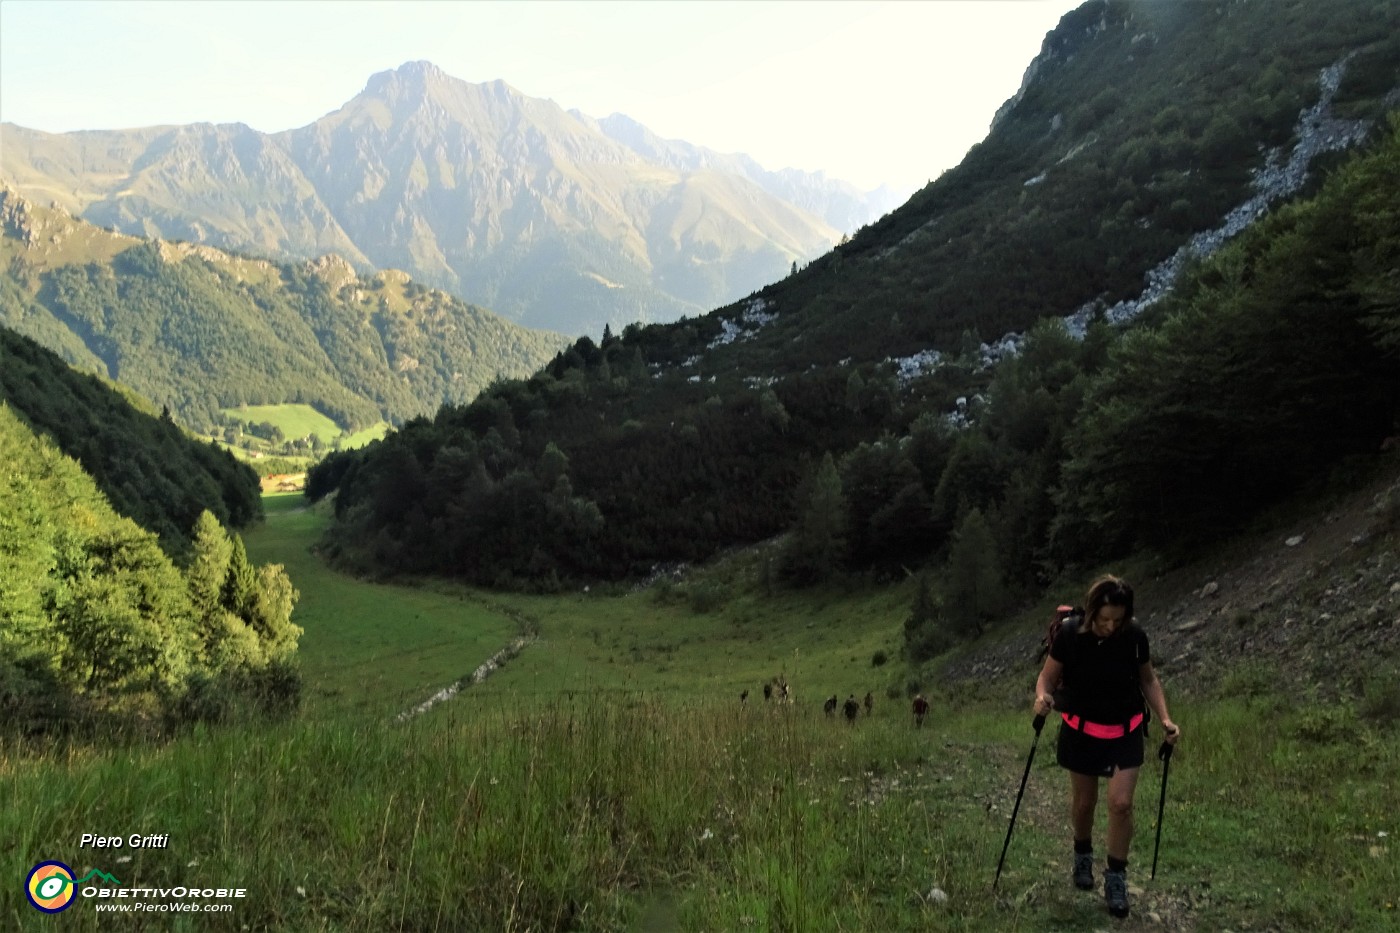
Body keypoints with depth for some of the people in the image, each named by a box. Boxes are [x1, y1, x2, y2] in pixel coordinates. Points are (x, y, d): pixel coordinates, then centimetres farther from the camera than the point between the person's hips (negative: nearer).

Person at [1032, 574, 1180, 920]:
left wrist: (1165, 719, -9)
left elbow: (1148, 679, 2)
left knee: (1121, 803, -9)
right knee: (1084, 802, 13)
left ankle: (1116, 877, 12)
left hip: (1125, 732, 0)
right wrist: (1043, 698, -33)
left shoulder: (1135, 637, -16)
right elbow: (1048, 677, -11)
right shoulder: (1070, 635, -20)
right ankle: (1083, 855, 43)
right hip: (1081, 730, 0)